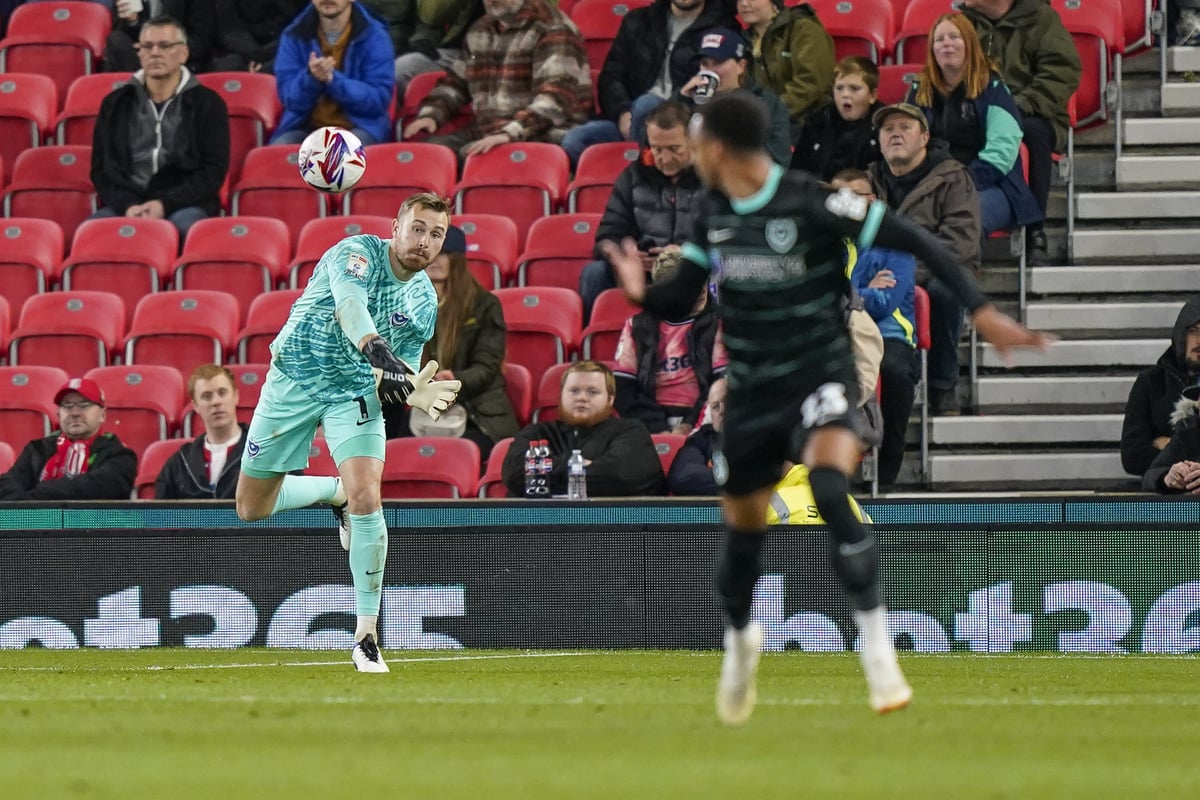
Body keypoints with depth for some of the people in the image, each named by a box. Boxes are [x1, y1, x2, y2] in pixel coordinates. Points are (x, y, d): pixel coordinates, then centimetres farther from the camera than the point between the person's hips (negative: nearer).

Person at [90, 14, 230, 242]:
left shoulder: (207, 104, 8)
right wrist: (127, 206, -10)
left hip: (185, 205, -1)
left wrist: (165, 204, -13)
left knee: (185, 225, -38)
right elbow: (101, 169, 11)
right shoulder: (115, 104, 14)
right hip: (126, 204, 1)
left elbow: (214, 170, 1)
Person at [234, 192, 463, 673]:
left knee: (366, 498, -21)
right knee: (251, 507, 6)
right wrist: (376, 347, -60)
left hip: (355, 393, 2)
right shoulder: (358, 253, -18)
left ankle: (366, 640, -13)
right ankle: (336, 492, 36)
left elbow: (395, 377, 6)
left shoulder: (424, 302, -1)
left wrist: (414, 393, -19)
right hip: (294, 379, -2)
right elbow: (350, 305, -40)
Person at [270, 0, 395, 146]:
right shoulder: (293, 36, 3)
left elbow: (379, 99, -10)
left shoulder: (375, 37, -4)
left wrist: (332, 79, -24)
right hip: (304, 126, 2)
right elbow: (290, 98, -3)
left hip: (359, 126, -2)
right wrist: (311, 77, -26)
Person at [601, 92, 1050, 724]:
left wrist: (980, 311, -21)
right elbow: (679, 299, 10)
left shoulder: (814, 206, -18)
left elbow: (915, 242, -16)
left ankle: (876, 645, -25)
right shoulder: (715, 217, 2)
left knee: (829, 489, -32)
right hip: (751, 392, 6)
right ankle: (740, 639, 46)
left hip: (820, 380, -6)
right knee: (743, 527, 16)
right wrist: (640, 293, -14)